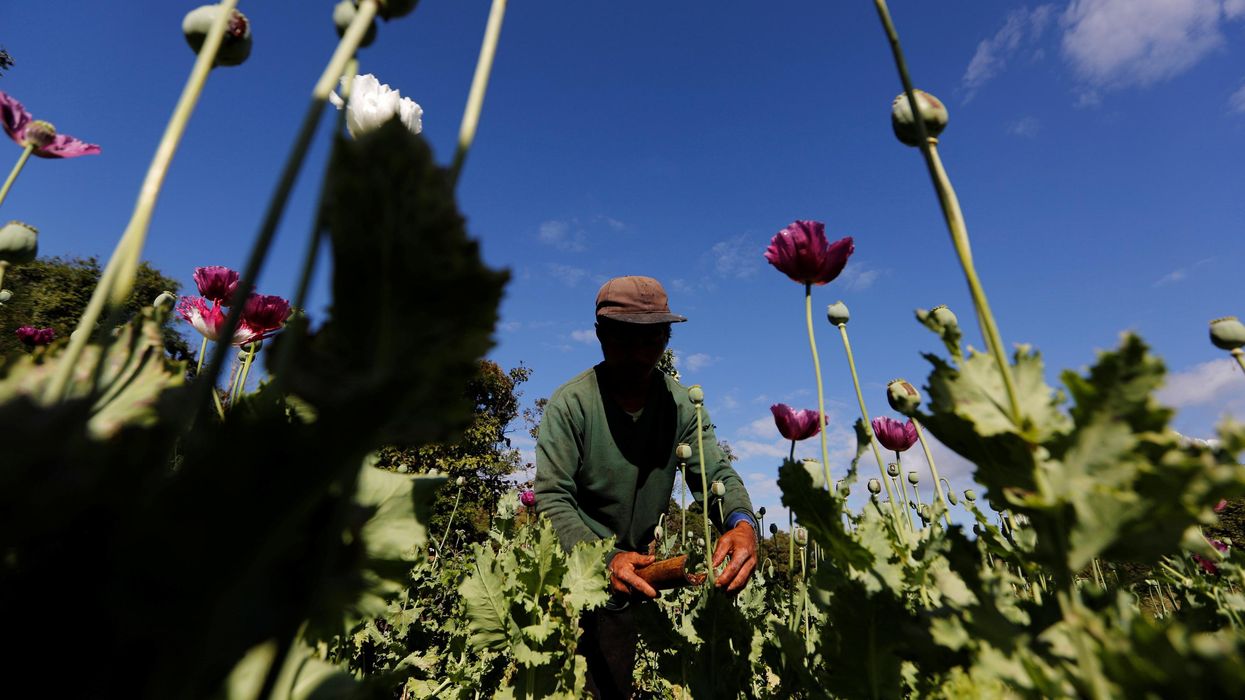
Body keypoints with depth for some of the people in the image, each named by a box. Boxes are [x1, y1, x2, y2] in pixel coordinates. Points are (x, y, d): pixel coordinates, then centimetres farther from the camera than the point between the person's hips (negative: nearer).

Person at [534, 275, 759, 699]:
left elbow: (717, 474, -13)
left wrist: (742, 522, -35)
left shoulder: (682, 405, -9)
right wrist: (604, 559, -39)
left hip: (634, 571, 3)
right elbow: (551, 497, -23)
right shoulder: (570, 404, -20)